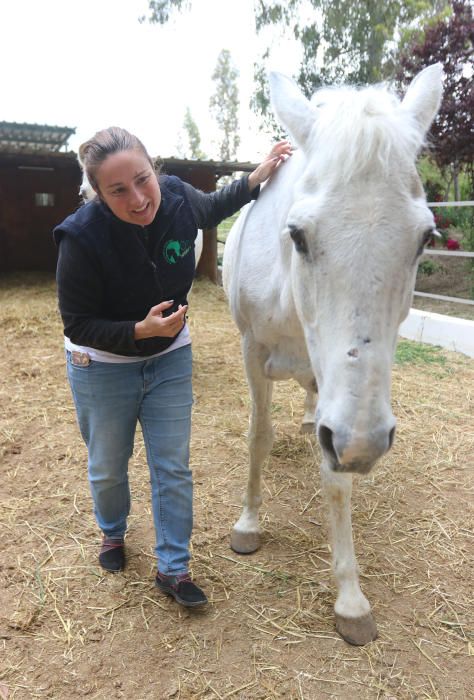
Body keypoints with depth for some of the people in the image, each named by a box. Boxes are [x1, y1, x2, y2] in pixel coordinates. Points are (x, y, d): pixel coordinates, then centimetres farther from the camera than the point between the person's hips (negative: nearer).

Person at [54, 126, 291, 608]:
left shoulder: (178, 199, -17)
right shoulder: (82, 237, -29)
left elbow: (214, 207, 9)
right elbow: (78, 324, -20)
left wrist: (258, 177, -4)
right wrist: (141, 330, -34)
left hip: (170, 357, 3)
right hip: (102, 366, -2)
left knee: (173, 467, 7)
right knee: (107, 468, 16)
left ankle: (172, 569, 25)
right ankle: (112, 533, 48)